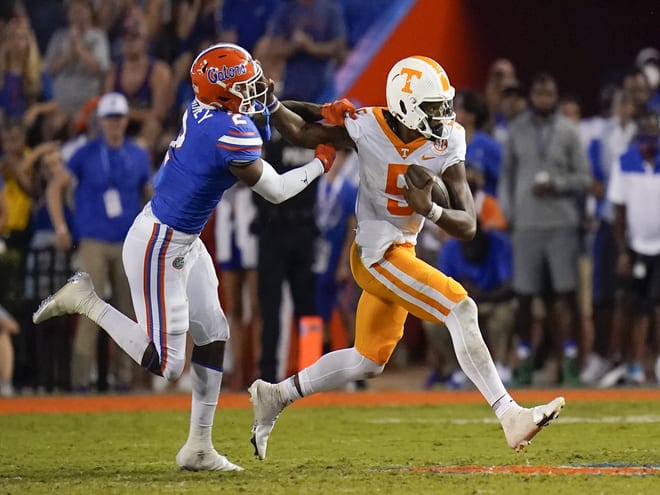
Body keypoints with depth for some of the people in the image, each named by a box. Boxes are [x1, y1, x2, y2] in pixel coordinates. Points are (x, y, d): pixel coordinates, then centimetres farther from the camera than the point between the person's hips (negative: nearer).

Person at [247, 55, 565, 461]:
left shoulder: (448, 143, -8)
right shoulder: (367, 131, -16)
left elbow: (468, 226, -11)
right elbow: (302, 135, 1)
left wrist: (430, 209, -29)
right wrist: (271, 104, -15)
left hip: (403, 250, 7)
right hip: (377, 252, -7)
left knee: (369, 360, 17)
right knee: (460, 308, -21)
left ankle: (277, 395, 32)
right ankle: (509, 416, -24)